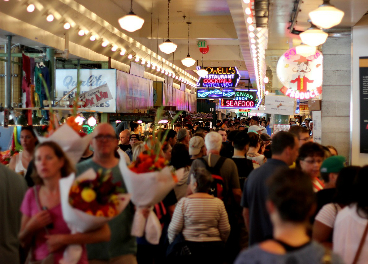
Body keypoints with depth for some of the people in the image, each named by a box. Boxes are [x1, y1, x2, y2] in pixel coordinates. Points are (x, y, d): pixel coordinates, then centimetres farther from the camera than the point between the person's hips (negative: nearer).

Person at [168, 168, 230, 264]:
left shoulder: (184, 202, -6)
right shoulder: (218, 203, 0)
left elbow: (174, 229, -5)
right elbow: (225, 230, 2)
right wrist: (219, 245, 20)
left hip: (188, 247, -2)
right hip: (214, 249, 2)